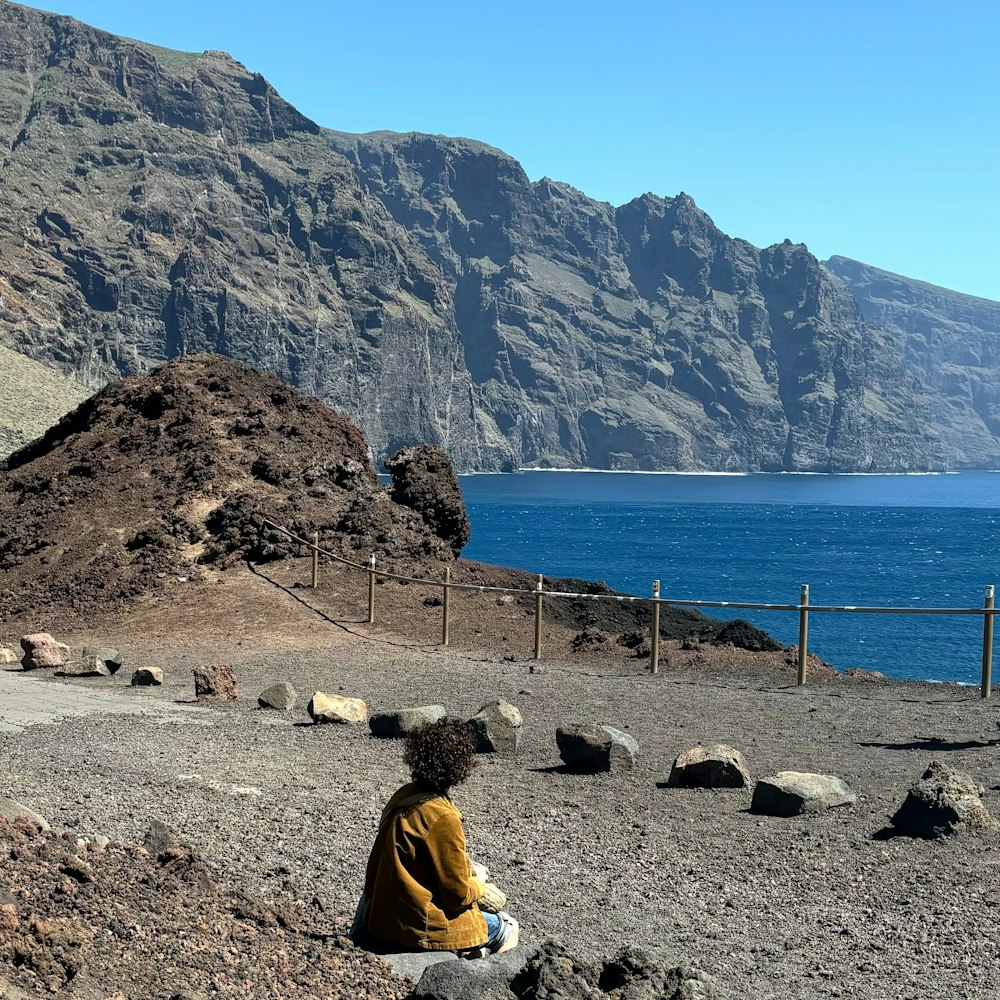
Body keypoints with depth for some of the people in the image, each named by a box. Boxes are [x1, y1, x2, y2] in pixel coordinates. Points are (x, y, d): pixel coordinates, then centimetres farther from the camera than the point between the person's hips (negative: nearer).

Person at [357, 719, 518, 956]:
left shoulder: (403, 796, 0)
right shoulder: (443, 818, -25)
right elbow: (458, 894, -17)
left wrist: (467, 867, 11)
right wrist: (478, 884, 3)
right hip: (419, 925, -8)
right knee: (505, 927, 10)